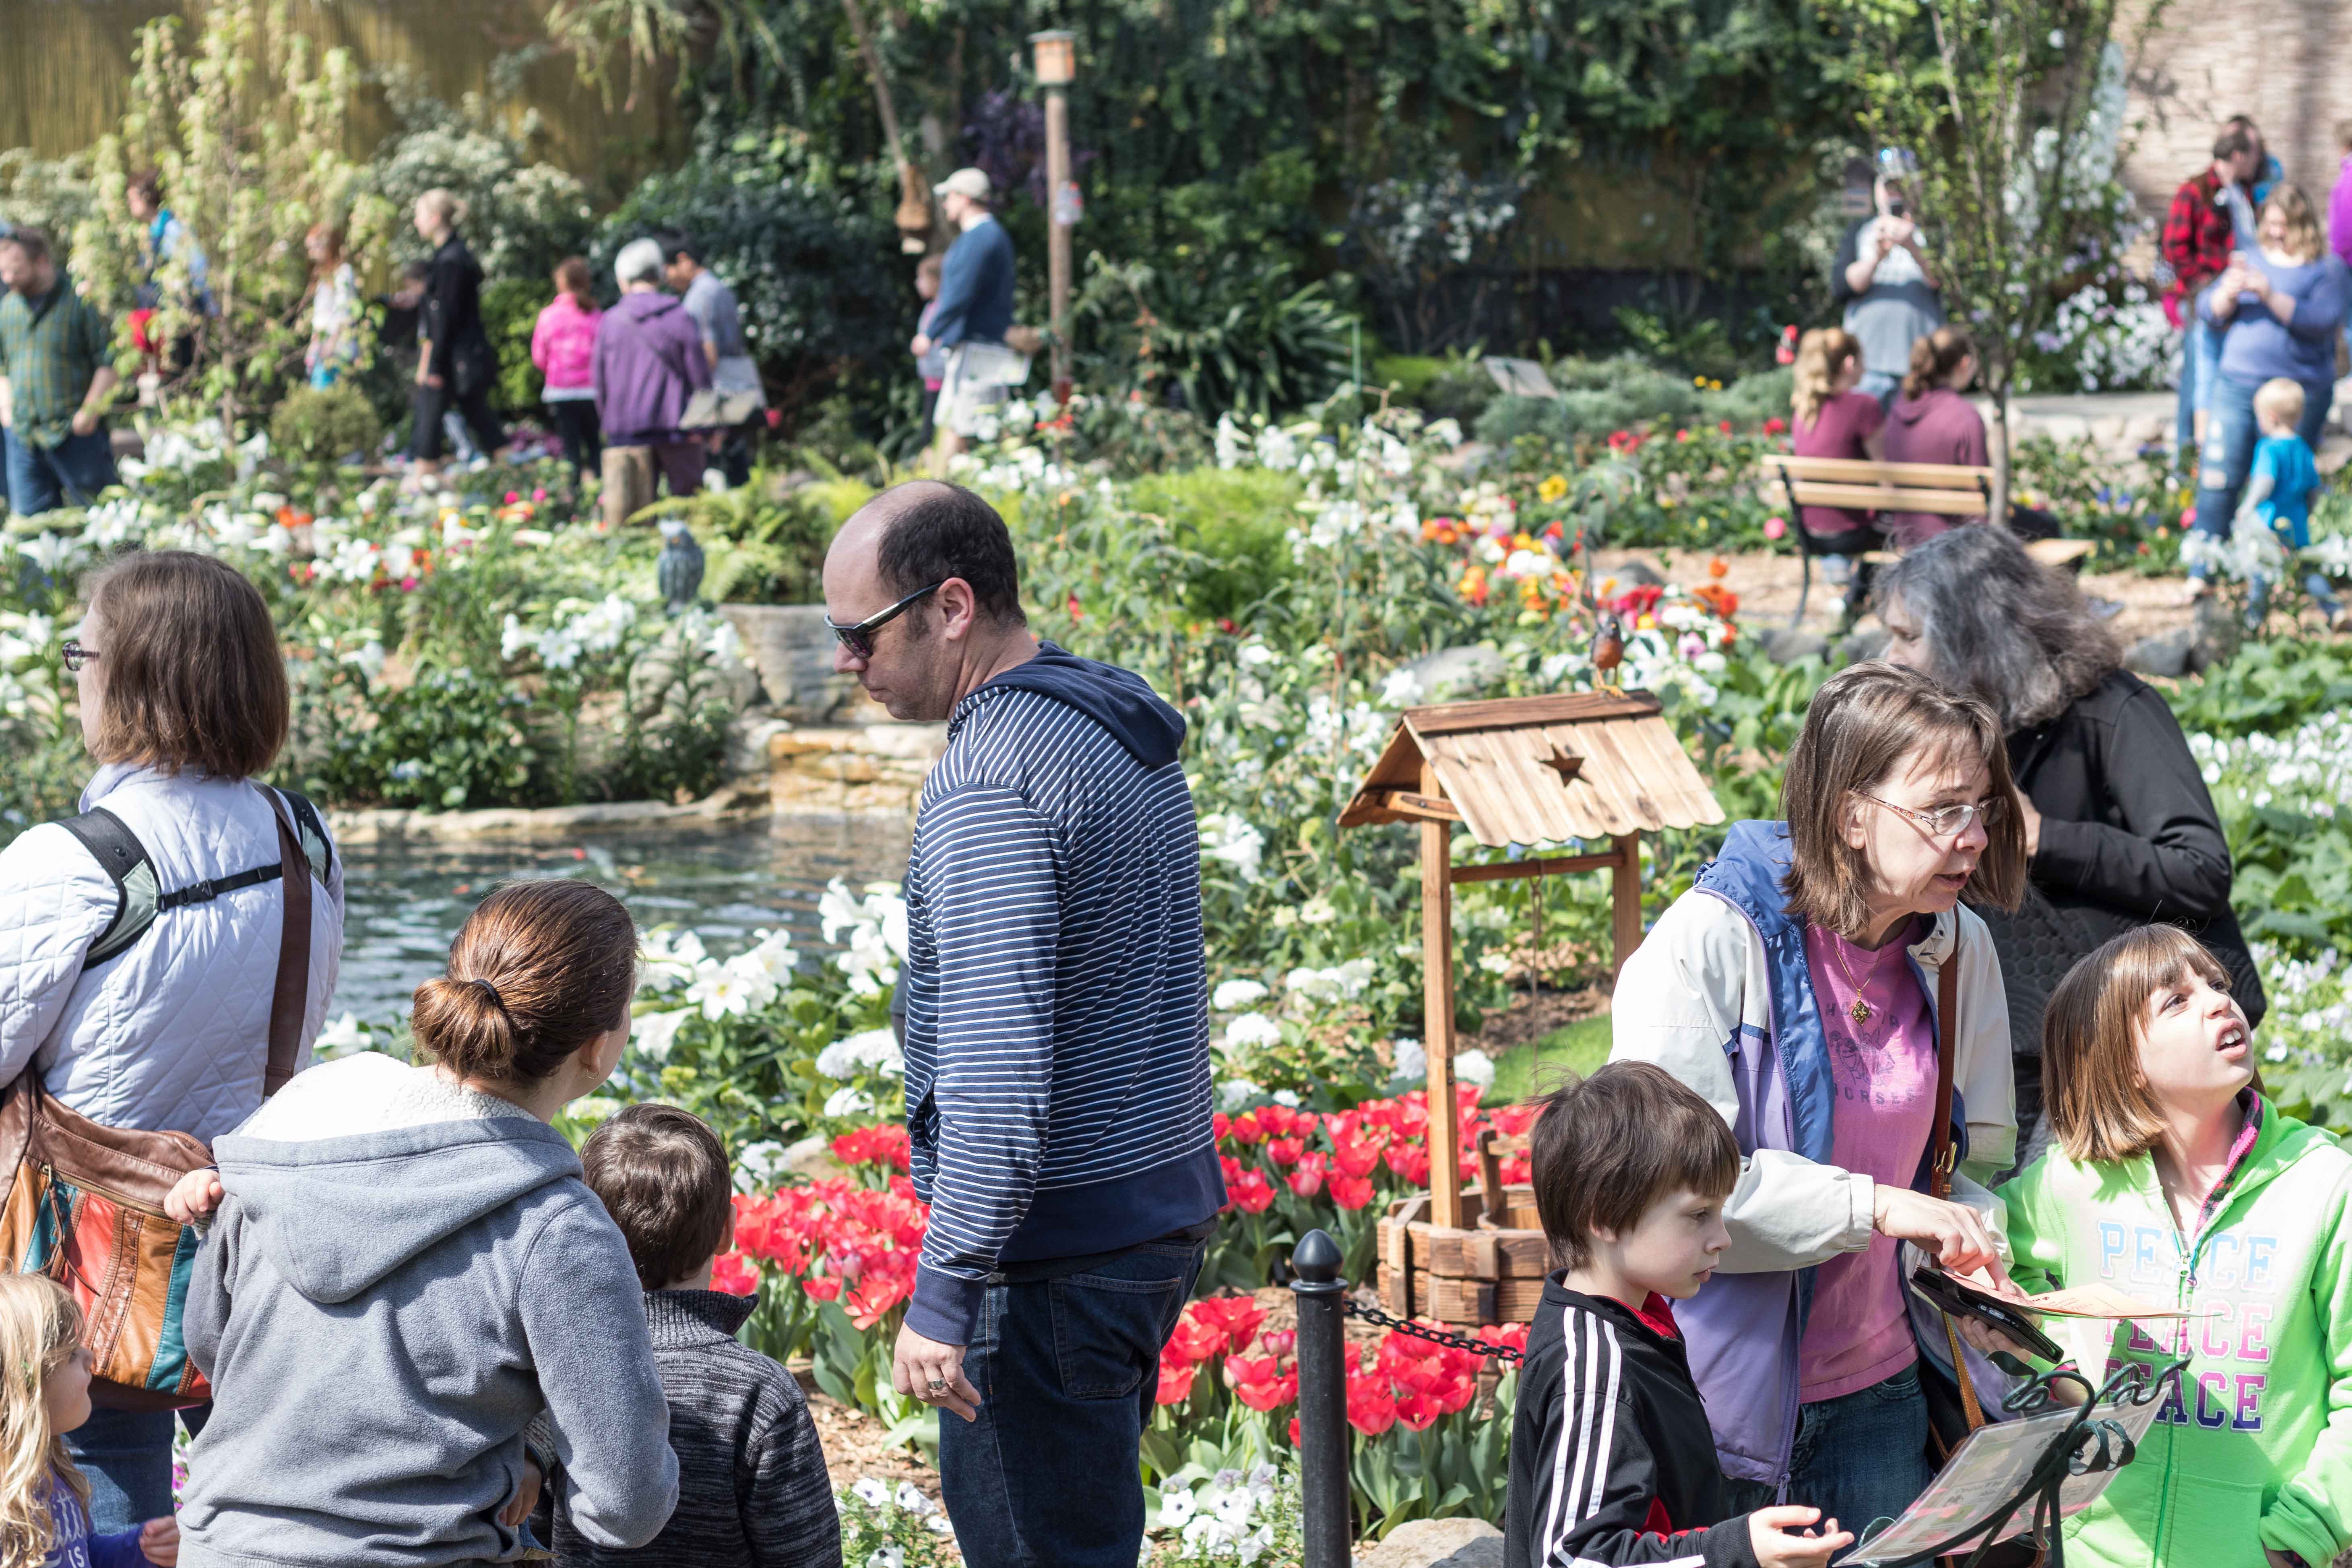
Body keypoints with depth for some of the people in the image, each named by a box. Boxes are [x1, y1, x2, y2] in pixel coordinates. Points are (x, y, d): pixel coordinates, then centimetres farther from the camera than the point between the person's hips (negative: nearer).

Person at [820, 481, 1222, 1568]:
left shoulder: (989, 781, -20)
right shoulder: (1127, 727, 12)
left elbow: (998, 1074, -26)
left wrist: (943, 1297, -24)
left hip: (1056, 1249, -10)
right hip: (1166, 1206, 10)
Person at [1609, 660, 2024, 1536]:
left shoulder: (1958, 948, 2)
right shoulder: (1713, 940, -17)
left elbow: (1976, 1160, 10)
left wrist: (1968, 1251, -12)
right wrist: (1872, 1207, -28)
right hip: (1720, 1391, -5)